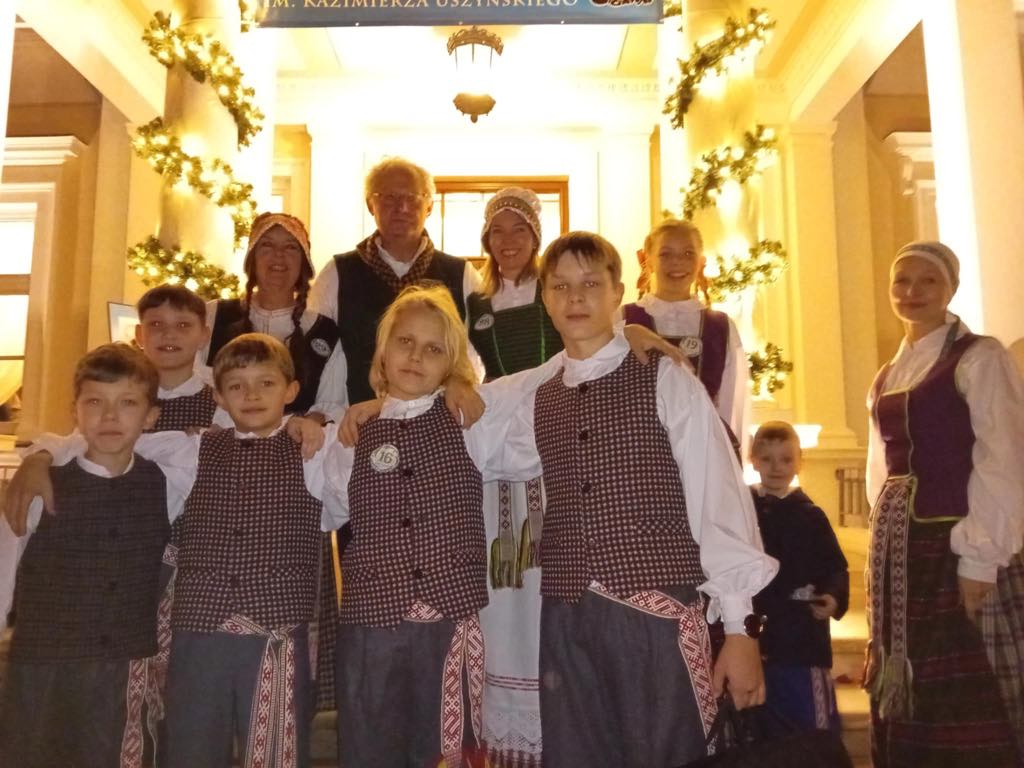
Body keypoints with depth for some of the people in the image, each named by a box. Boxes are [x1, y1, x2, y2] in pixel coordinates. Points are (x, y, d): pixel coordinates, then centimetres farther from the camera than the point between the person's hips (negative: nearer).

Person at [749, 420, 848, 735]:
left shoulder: (810, 515, 3)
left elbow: (836, 568, 2)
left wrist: (834, 597, -16)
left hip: (803, 638, -1)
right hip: (754, 636, 1)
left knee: (812, 726, 4)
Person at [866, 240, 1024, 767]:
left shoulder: (979, 358, -4)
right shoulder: (886, 377, 16)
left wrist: (980, 557, -16)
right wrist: (884, 552, 10)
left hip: (954, 541, -6)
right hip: (899, 548, 6)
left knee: (967, 697, -1)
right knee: (906, 692, 11)